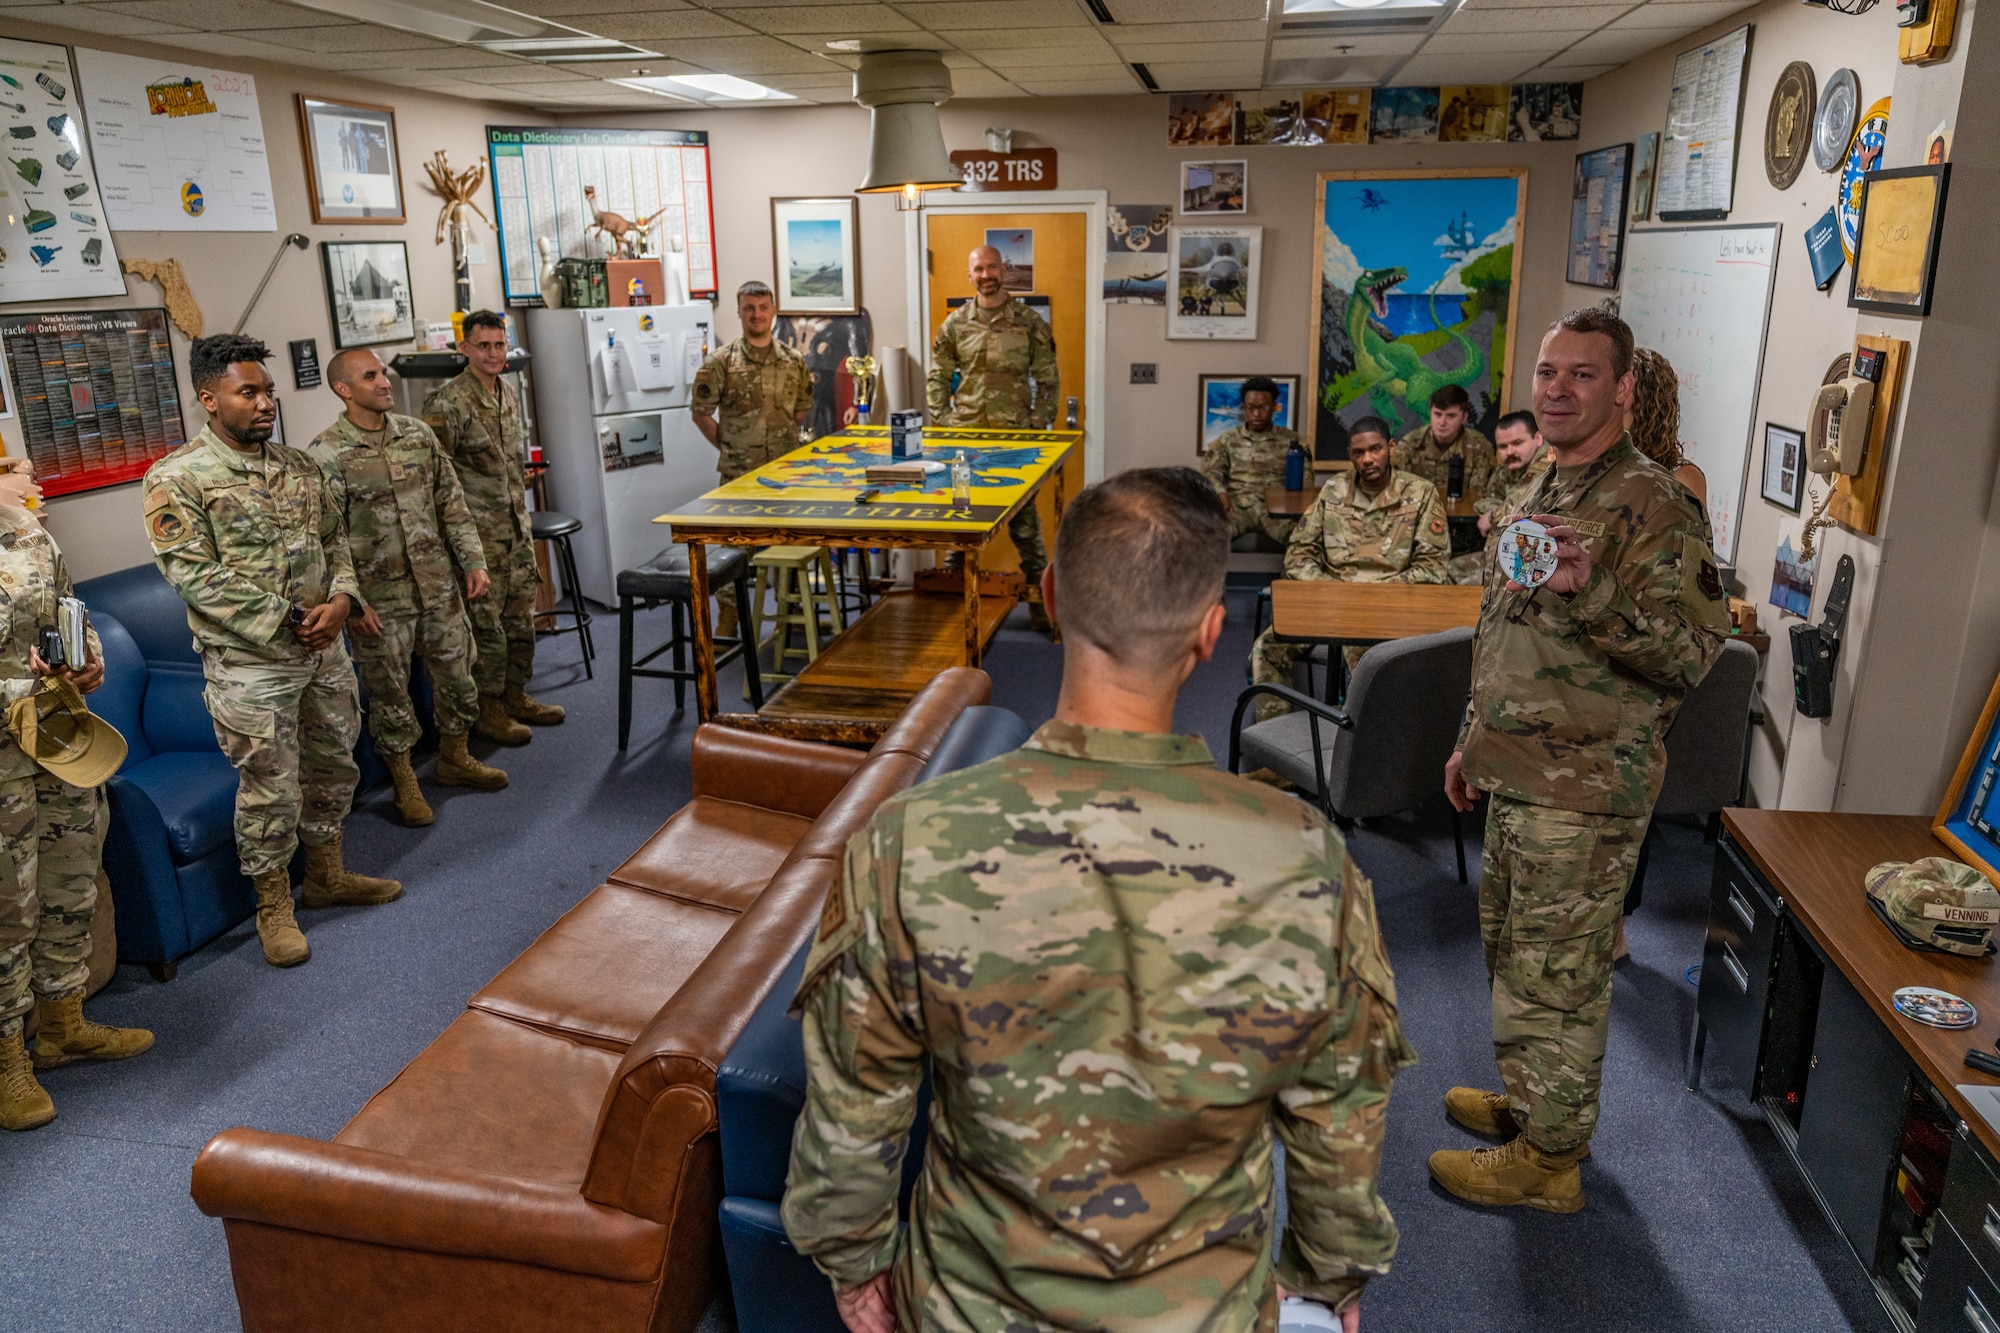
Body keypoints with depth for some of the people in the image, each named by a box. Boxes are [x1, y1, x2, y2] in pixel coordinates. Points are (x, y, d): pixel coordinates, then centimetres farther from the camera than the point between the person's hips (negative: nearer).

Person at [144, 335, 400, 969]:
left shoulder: (300, 467, 8)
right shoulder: (176, 480, -11)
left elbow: (334, 539, 12)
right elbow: (194, 574, -17)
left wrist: (341, 599, -8)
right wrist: (285, 620, -20)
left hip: (324, 651, 6)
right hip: (250, 664, -6)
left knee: (333, 767, 17)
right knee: (270, 790, 2)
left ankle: (327, 875, 36)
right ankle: (274, 907, 20)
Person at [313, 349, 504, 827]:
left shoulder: (418, 434, 3)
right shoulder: (326, 455, -12)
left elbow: (452, 504, 8)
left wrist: (474, 562, 2)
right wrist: (352, 603, -15)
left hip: (438, 586, 5)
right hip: (380, 599, -5)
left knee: (456, 675, 14)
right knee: (390, 693, 8)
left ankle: (454, 759, 35)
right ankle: (404, 782, 25)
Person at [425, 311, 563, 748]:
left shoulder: (511, 397, 12)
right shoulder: (447, 401, -13)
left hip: (516, 527, 8)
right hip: (479, 532, -7)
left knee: (520, 615, 13)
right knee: (486, 621, -1)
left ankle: (516, 695, 26)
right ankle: (488, 709, 10)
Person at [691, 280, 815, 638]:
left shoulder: (793, 361, 5)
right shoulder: (721, 362, -4)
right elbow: (702, 412, -1)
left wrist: (784, 439, 6)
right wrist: (728, 447, -2)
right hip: (738, 473, -3)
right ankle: (726, 621, 12)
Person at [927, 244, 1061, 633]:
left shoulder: (1029, 322, 1)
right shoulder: (955, 324, 6)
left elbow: (1048, 380, 2)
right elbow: (937, 379, 11)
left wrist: (1040, 426, -4)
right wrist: (942, 424, 2)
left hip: (1015, 435, -2)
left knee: (1024, 517, 1)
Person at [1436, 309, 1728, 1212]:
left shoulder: (1652, 507, -16)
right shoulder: (1545, 493, 13)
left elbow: (1693, 653, -24)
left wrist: (1591, 590, -37)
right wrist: (1473, 739, 21)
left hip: (1585, 791, -9)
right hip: (1518, 774, 9)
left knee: (1555, 972, 2)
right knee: (1512, 950, 21)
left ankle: (1549, 1156, 18)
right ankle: (1530, 1101, 40)